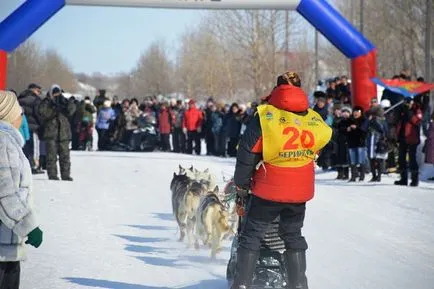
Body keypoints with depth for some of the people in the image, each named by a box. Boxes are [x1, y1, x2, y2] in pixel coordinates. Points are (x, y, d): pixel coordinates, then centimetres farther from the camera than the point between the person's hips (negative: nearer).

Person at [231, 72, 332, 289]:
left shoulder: (265, 117, -13)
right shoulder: (315, 121, -1)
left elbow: (247, 153, -11)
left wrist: (241, 185, 0)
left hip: (268, 189, -3)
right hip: (299, 191, 3)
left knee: (252, 234, 8)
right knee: (293, 235, 19)